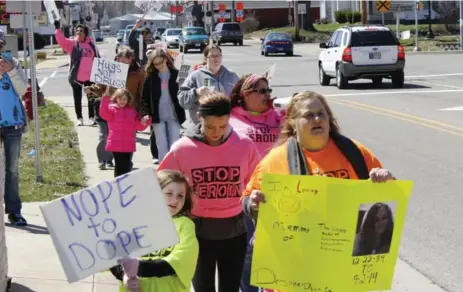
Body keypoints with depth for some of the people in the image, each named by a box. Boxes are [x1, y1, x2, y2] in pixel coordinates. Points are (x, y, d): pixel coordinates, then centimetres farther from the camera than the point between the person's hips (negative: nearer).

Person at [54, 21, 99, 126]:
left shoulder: (91, 43, 6)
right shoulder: (72, 43, -2)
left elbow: (97, 58, 12)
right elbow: (61, 40, -18)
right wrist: (58, 29, -32)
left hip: (89, 76, 2)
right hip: (76, 76, -2)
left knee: (91, 98, 7)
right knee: (77, 98, 6)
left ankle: (91, 118, 18)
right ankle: (79, 118, 16)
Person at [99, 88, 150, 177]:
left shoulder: (132, 111, 13)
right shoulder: (111, 108, 2)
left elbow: (138, 126, 10)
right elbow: (103, 114, -20)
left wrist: (143, 123, -13)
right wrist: (105, 99, -31)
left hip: (128, 145, 3)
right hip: (115, 144, -3)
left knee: (127, 166, 5)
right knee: (119, 165, -2)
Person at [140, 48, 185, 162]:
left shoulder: (176, 74, 0)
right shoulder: (150, 76, 3)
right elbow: (145, 97, 3)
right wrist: (145, 113, -11)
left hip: (174, 116, 0)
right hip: (158, 117, 0)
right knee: (162, 148, -1)